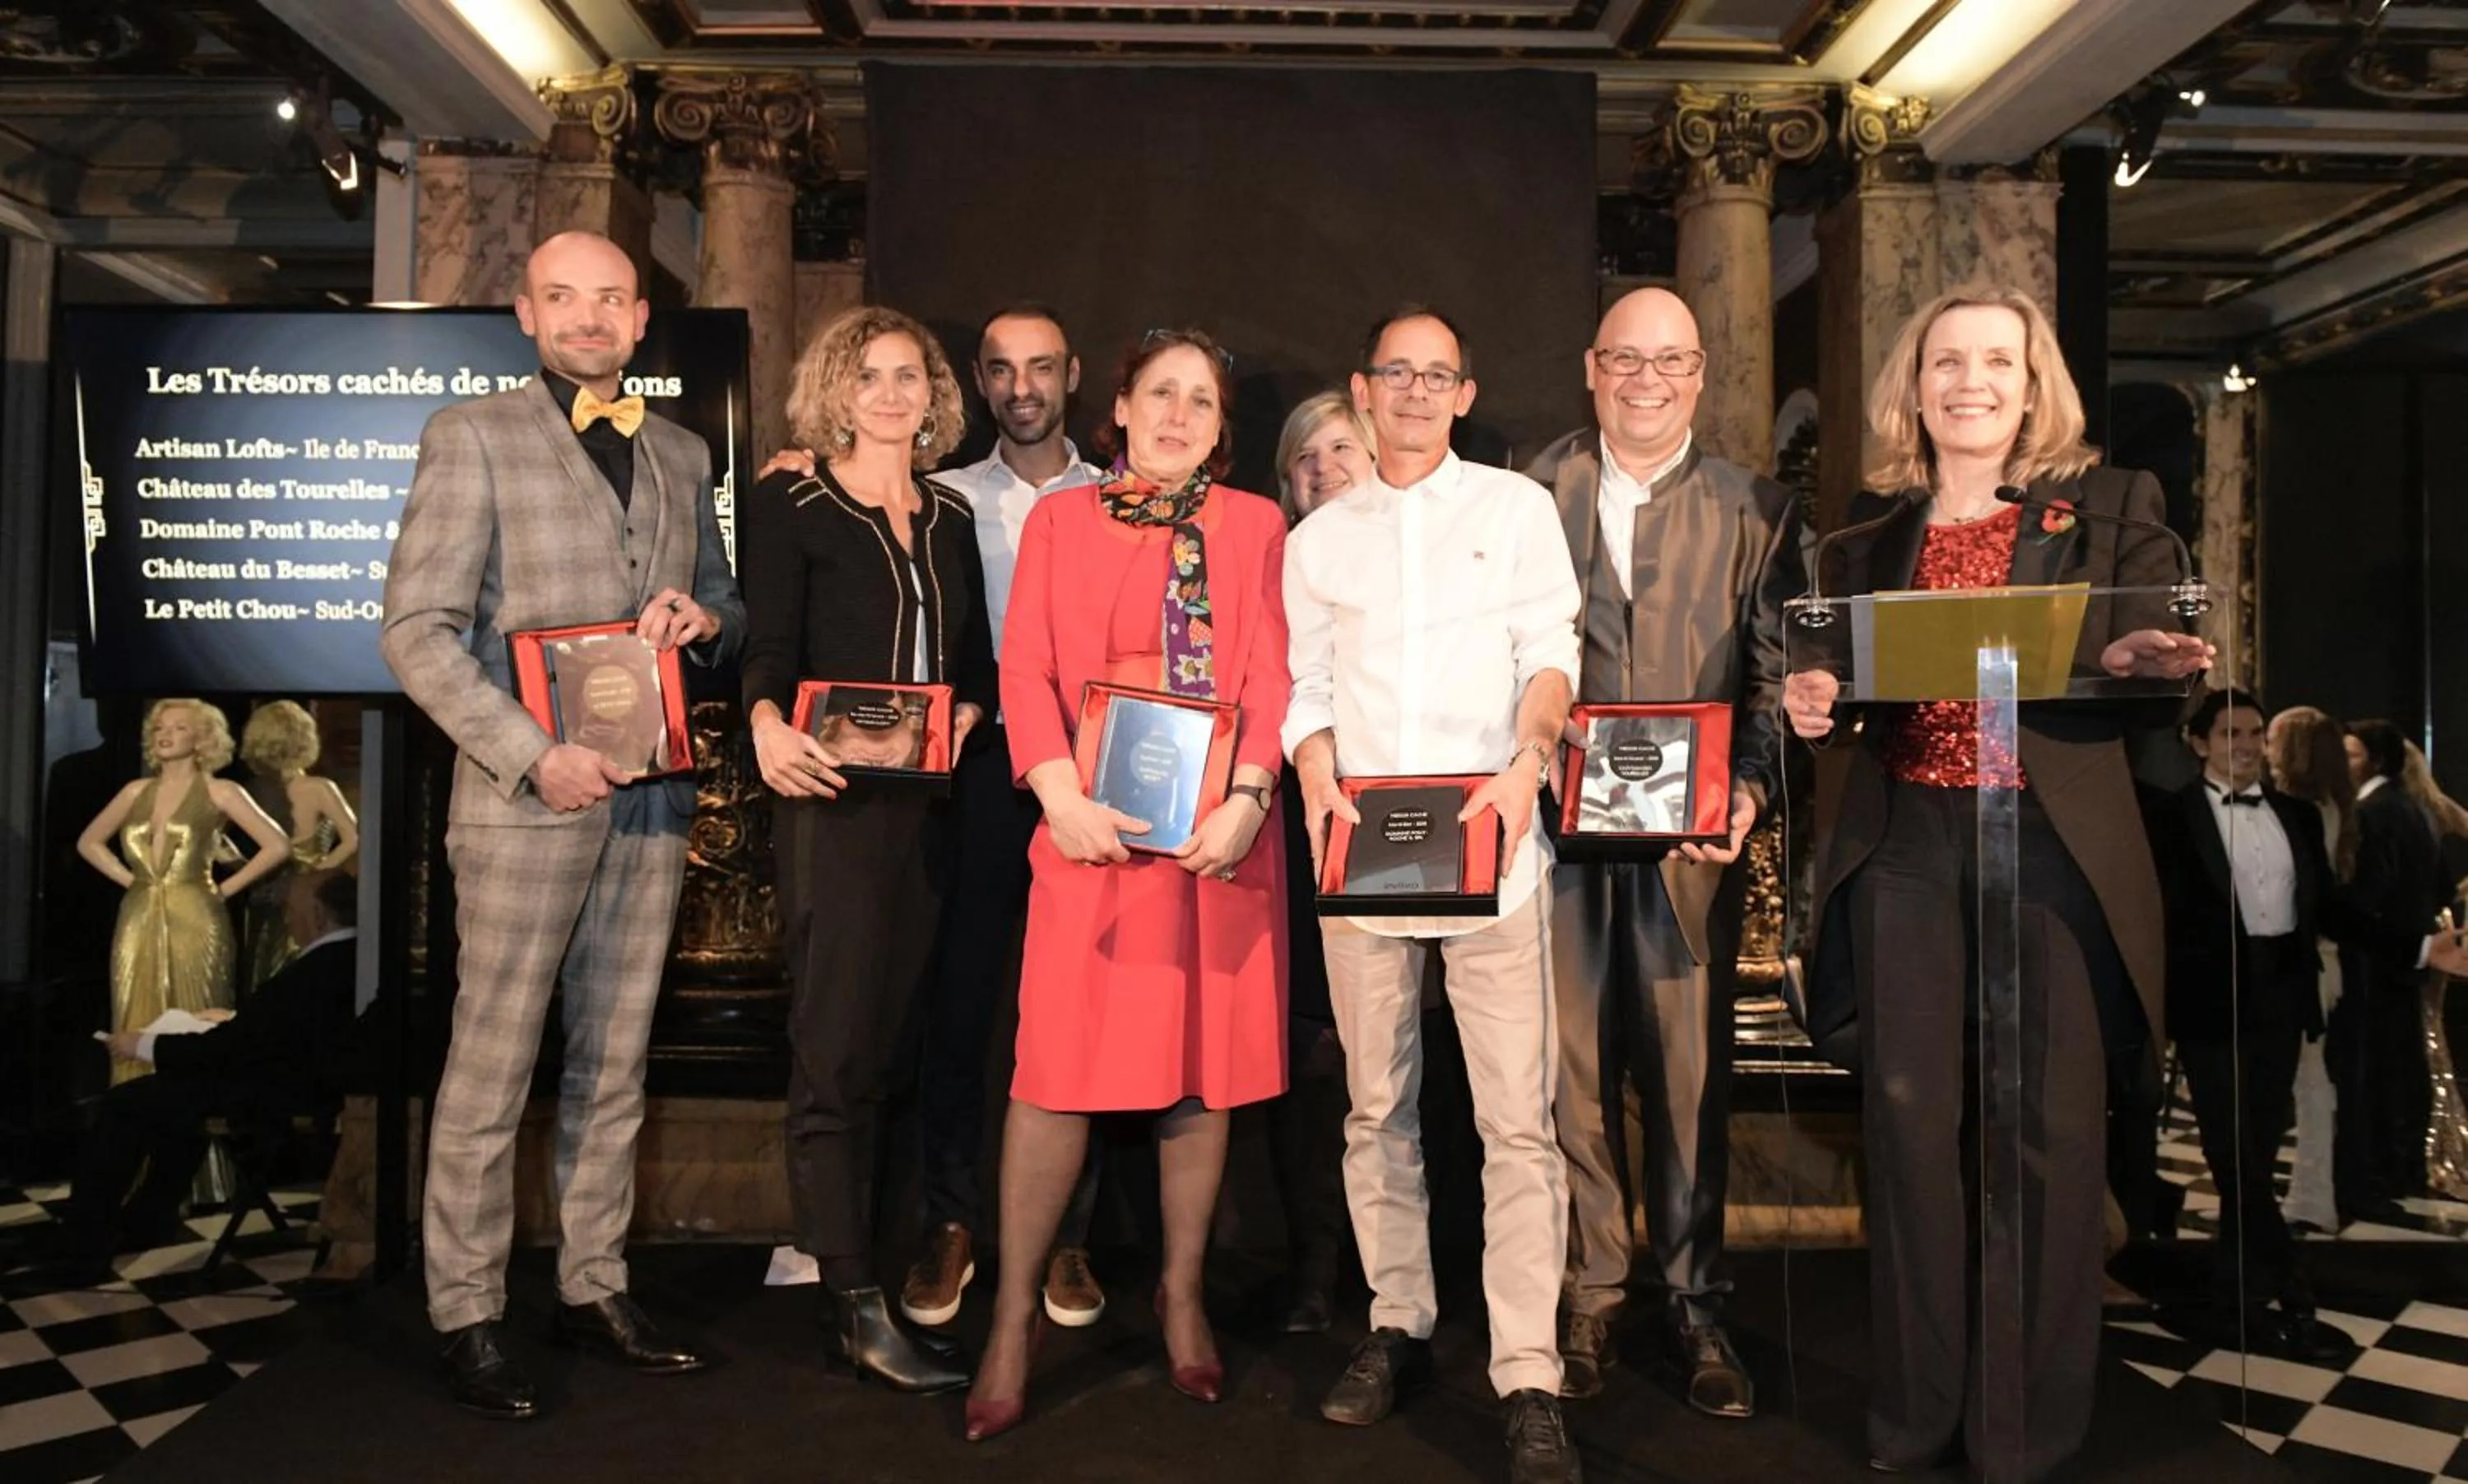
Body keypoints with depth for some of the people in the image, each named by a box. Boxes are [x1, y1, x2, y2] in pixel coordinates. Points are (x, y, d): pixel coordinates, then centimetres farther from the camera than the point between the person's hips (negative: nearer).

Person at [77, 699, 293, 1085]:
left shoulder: (219, 792, 0)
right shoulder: (136, 792, 13)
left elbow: (277, 846, -6)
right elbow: (89, 842, 24)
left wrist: (225, 888, -5)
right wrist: (130, 879, 10)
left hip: (195, 920, -4)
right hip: (139, 921, 4)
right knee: (139, 1028, 5)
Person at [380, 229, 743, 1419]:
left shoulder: (682, 455, 15)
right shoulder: (471, 436, 0)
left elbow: (726, 608, 22)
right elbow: (415, 629, -7)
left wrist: (704, 618, -3)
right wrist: (534, 755, -16)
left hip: (653, 794, 5)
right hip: (527, 791, -5)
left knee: (614, 1060, 11)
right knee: (491, 1065, 1)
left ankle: (594, 1288, 23)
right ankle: (467, 1317, 14)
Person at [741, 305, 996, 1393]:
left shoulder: (951, 516, 16)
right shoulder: (791, 506, 1)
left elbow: (975, 659, 15)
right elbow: (768, 648, -9)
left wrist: (966, 713, -6)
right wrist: (769, 724, -29)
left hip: (926, 801, 6)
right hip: (832, 798, -5)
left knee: (895, 1039, 8)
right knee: (837, 1046, -6)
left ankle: (836, 1239, 21)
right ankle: (857, 1304, -2)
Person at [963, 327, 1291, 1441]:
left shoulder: (1255, 527, 11)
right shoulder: (1059, 520, 11)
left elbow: (1270, 676, 1)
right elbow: (1025, 668, 1)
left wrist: (1247, 798, -13)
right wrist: (1060, 794, -13)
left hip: (1217, 835, 1)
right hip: (1093, 832, -1)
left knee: (1202, 1068, 7)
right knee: (1058, 1068, -2)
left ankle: (1183, 1293, 25)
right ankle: (1015, 1315, 12)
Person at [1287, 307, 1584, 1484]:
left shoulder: (1516, 507, 9)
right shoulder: (1319, 538, 16)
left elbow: (1550, 654, 1)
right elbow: (1307, 689, 13)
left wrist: (1526, 763, -18)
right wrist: (1318, 777, -7)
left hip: (1486, 850, -2)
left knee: (1517, 1117, -6)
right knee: (1377, 1109, 10)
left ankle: (1528, 1381, 0)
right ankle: (1398, 1327, 24)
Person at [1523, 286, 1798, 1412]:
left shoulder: (1754, 510, 8)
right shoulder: (1532, 493, 7)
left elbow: (1772, 674, 3)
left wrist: (1748, 790, -13)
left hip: (1691, 840, 0)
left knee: (1693, 1076, 6)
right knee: (1570, 1071, 8)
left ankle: (1696, 1306, 21)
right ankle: (1587, 1296, 22)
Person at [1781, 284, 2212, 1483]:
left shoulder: (2112, 506, 7)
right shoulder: (1867, 529, 13)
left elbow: (2163, 686, 3)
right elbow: (1836, 684, 16)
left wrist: (2137, 665, -19)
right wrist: (1810, 703, -6)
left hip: (2054, 845, -1)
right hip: (1903, 844, 2)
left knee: (2049, 1128, 2)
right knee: (1911, 1118, 4)